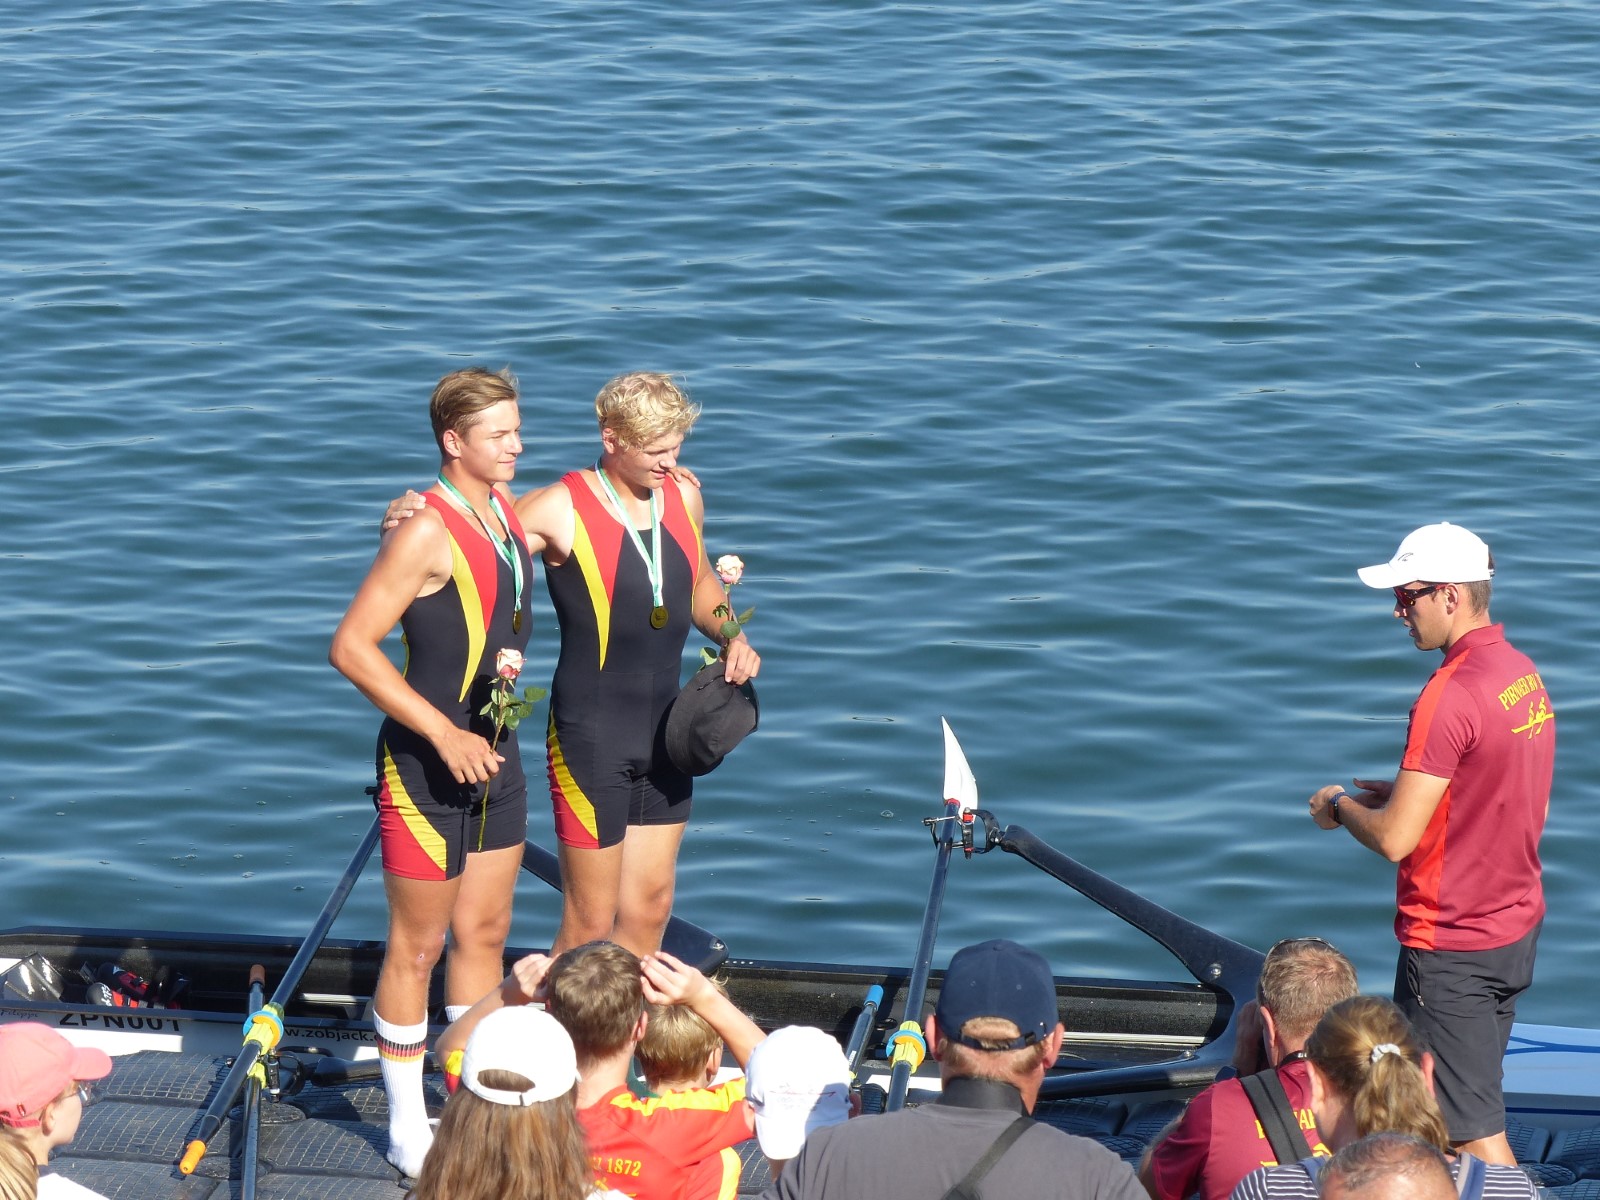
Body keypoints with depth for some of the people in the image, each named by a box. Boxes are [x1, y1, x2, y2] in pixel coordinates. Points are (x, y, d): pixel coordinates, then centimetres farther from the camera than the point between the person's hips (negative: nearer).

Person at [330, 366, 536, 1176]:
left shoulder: (510, 515, 7)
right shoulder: (427, 533, -20)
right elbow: (351, 647, -22)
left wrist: (508, 658, 9)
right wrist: (445, 734, -23)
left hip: (493, 754, 8)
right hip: (427, 764, -8)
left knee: (485, 935, 16)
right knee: (417, 947, 3)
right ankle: (408, 1128, 14)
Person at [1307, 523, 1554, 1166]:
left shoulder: (1450, 694, -24)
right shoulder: (1524, 673, 6)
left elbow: (1394, 839, -23)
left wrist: (1339, 805, -3)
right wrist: (1405, 791, 14)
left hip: (1451, 948, -9)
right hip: (1517, 927, 9)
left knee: (1475, 1127, -3)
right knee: (1468, 1098, 20)